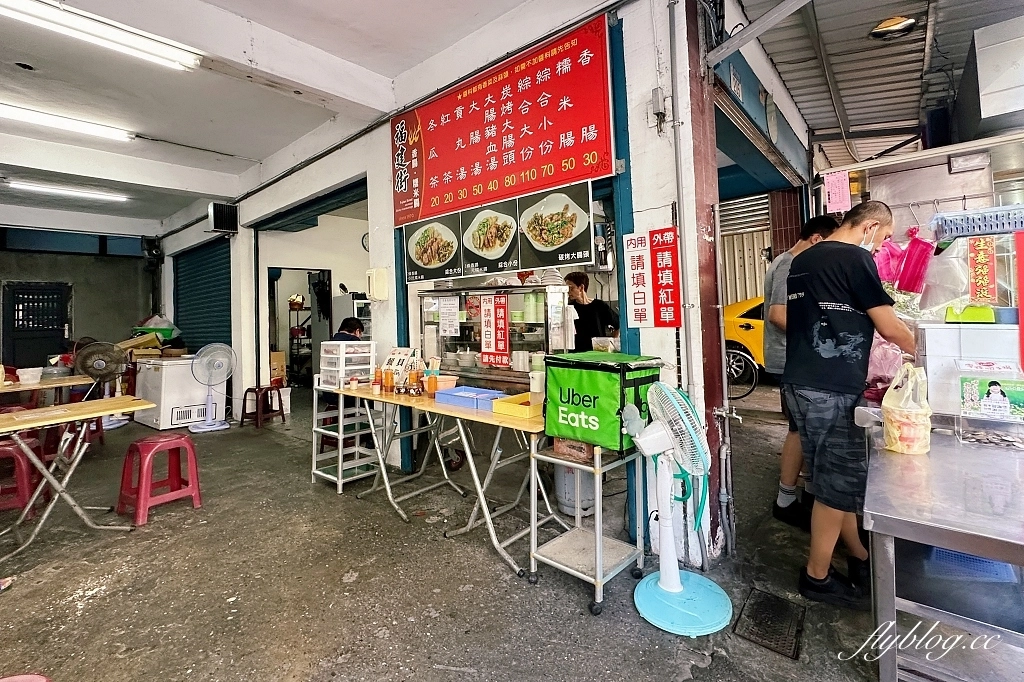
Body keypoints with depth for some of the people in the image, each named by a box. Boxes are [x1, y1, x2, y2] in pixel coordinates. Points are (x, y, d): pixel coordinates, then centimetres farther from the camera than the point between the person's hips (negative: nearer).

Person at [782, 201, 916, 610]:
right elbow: (889, 327, -6)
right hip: (831, 390, -9)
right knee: (838, 483, 2)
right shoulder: (855, 258, -9)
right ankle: (818, 577, 15)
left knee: (835, 477, 19)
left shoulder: (802, 260, 15)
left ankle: (857, 557, 35)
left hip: (800, 381, 9)